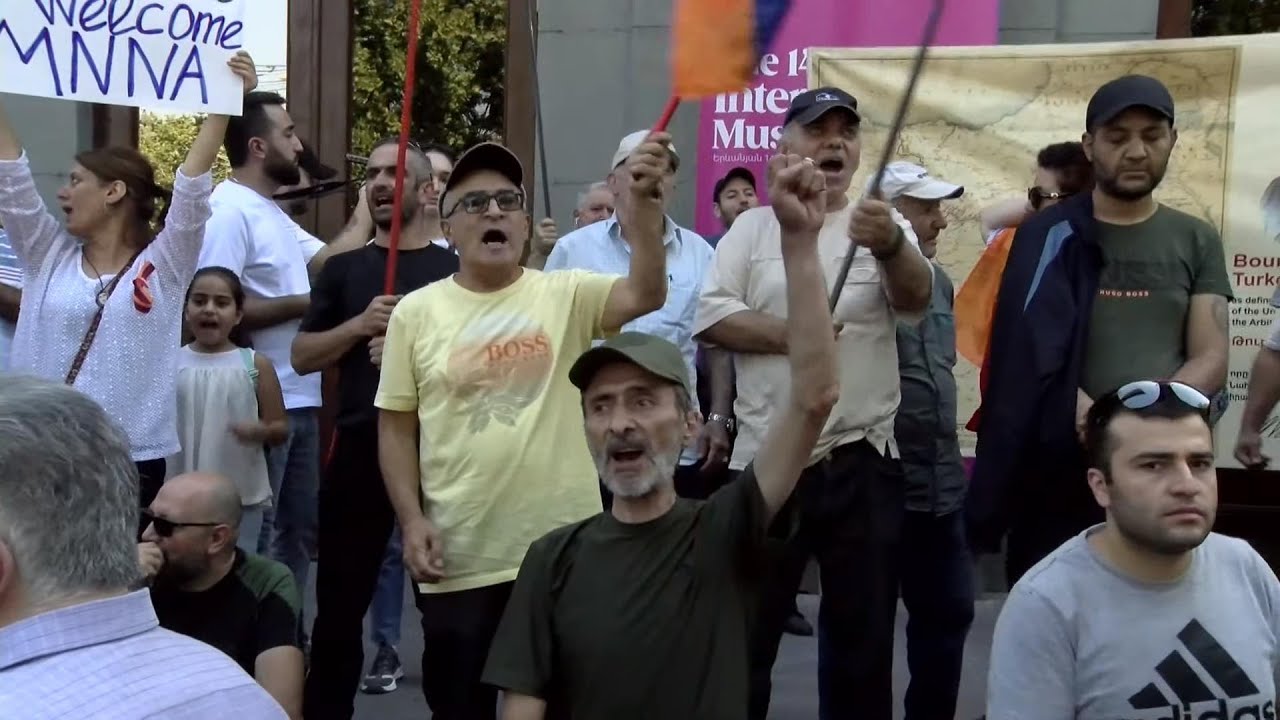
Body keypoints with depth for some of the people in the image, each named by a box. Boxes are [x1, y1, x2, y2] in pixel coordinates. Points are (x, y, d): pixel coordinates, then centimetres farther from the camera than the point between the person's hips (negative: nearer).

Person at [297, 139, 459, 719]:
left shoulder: (457, 272, 4)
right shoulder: (345, 269, 11)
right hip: (359, 450, 2)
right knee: (339, 601, 6)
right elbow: (302, 356, 7)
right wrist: (360, 325, -9)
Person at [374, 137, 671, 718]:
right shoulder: (416, 312, 2)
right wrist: (411, 519, -5)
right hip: (460, 560, 0)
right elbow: (396, 427, 5)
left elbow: (647, 295, -19)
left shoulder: (566, 295, 0)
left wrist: (644, 203, -33)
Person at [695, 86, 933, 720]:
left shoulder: (884, 225, 3)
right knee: (746, 632, 9)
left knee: (862, 634, 11)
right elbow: (708, 316, -5)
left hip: (863, 461, 1)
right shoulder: (753, 226, 5)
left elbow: (915, 298, -17)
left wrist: (891, 245, -38)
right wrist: (786, 335, -16)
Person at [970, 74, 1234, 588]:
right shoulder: (1050, 236, 4)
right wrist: (1080, 410, -19)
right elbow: (1026, 354, -1)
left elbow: (1210, 360, 2)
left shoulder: (1197, 242, 9)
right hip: (1057, 469, -1)